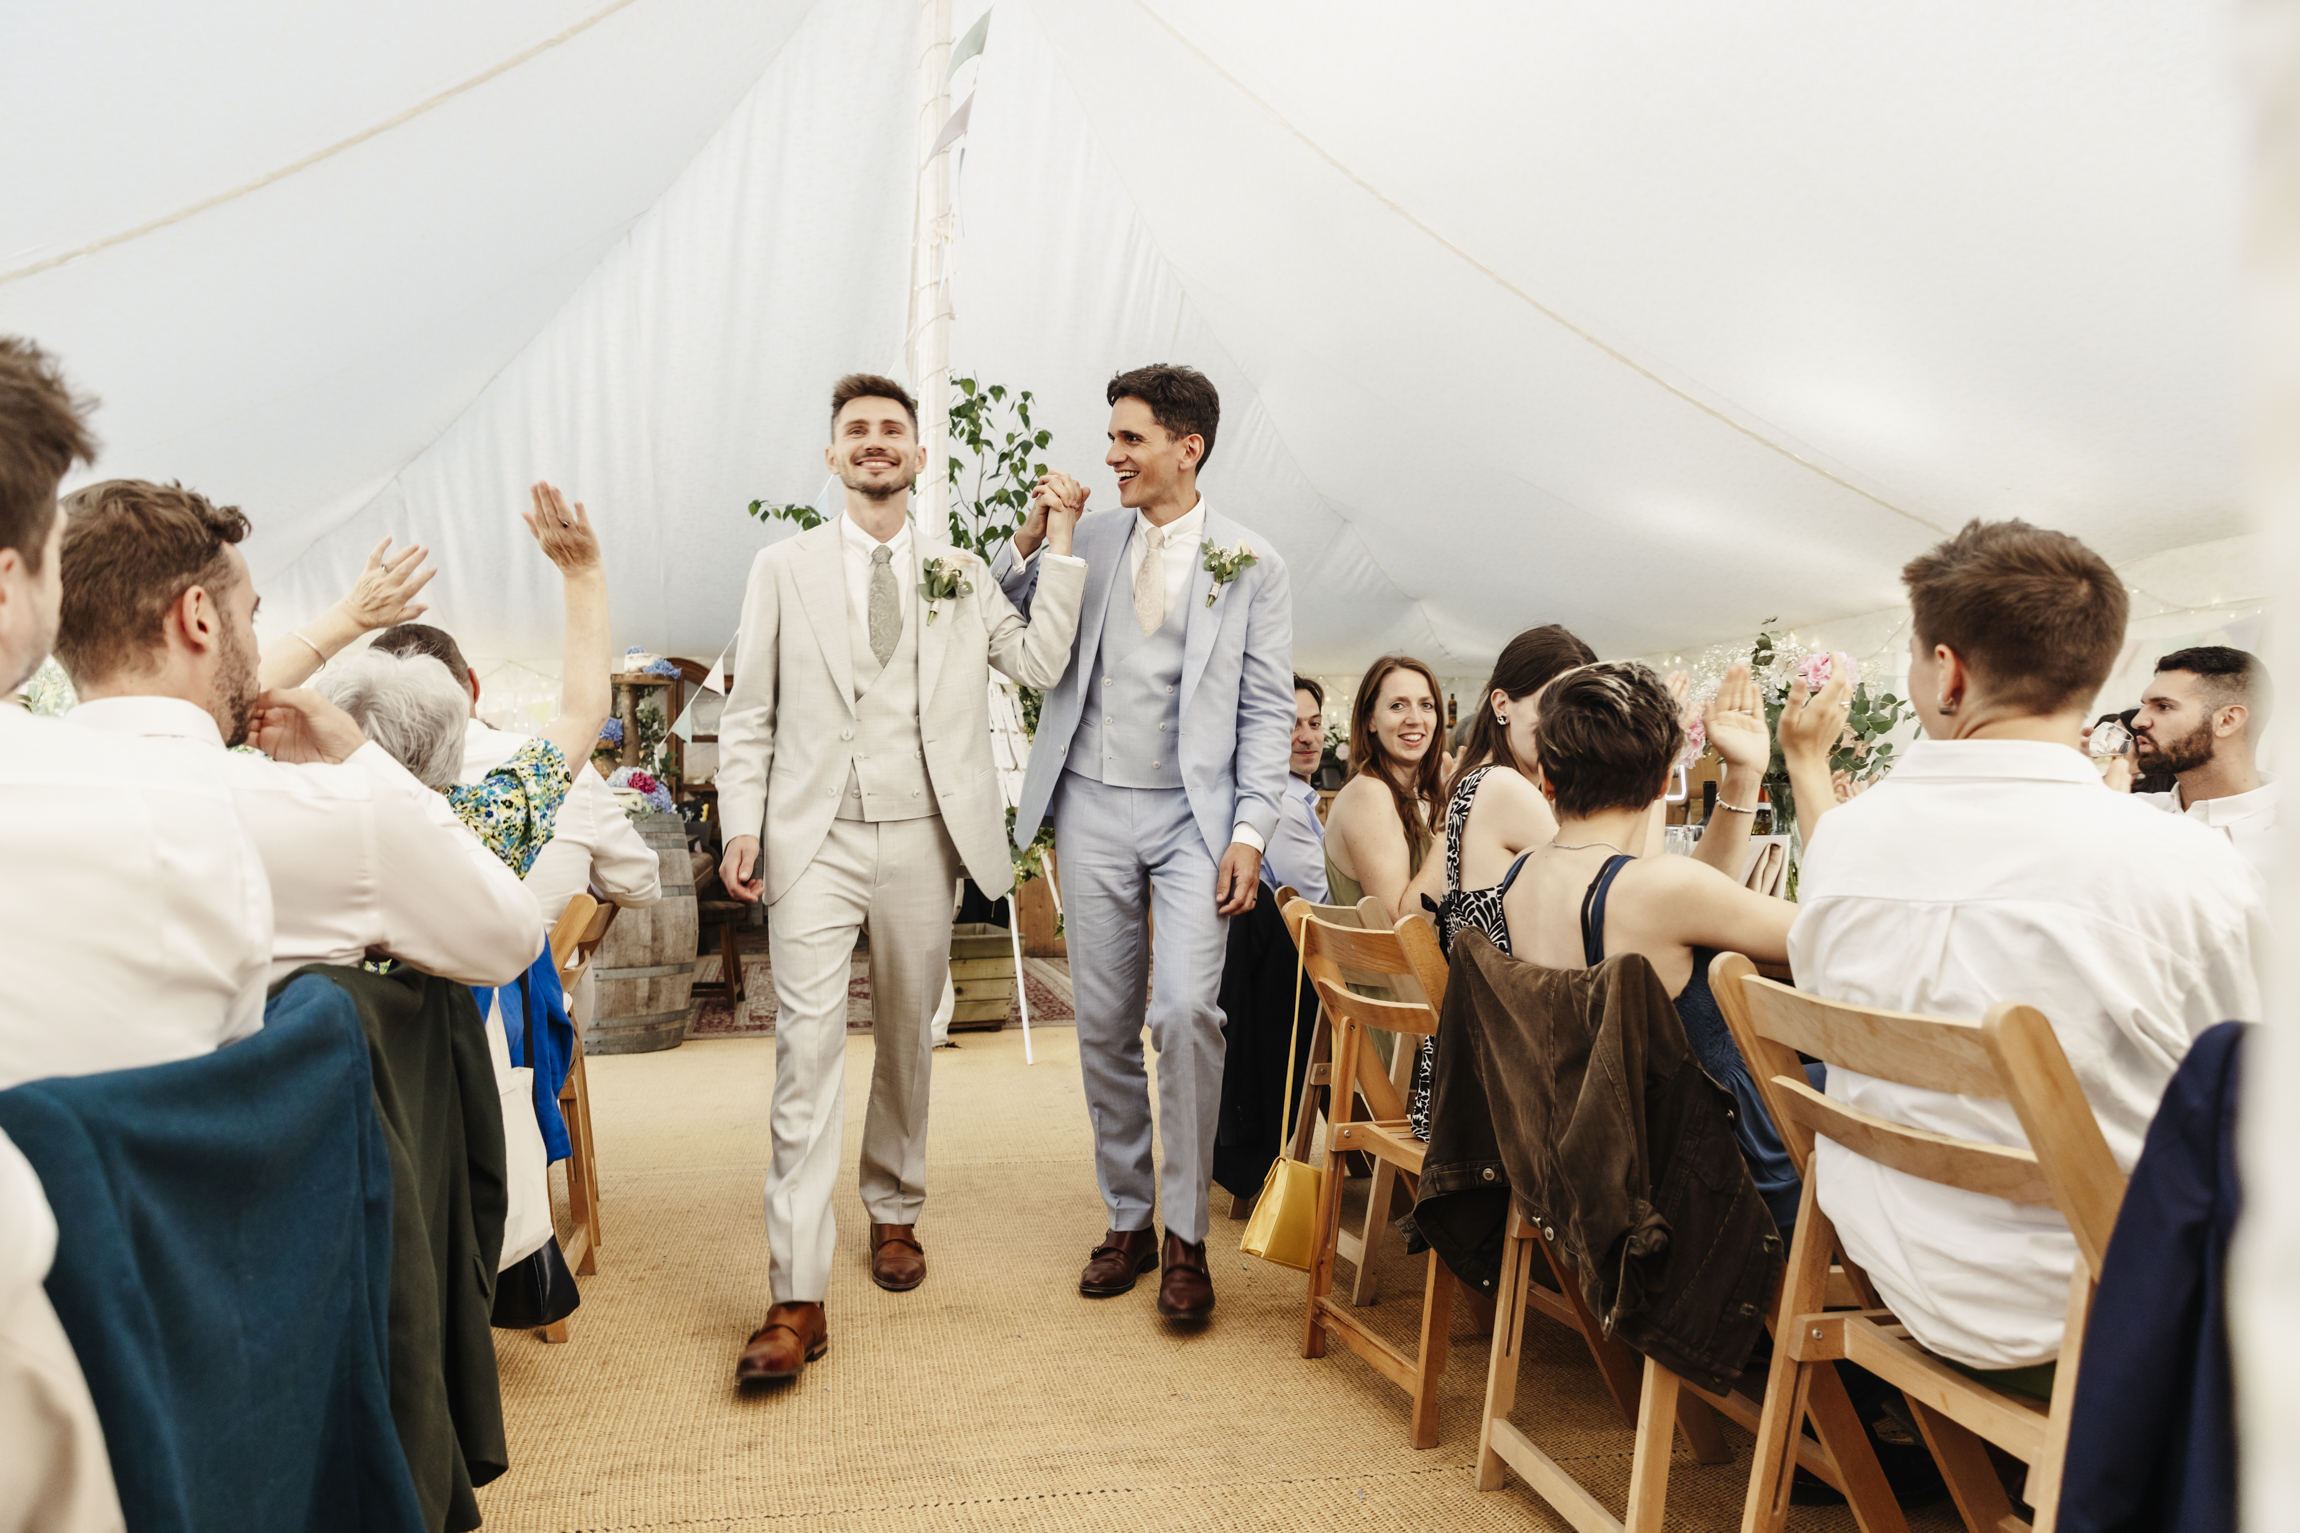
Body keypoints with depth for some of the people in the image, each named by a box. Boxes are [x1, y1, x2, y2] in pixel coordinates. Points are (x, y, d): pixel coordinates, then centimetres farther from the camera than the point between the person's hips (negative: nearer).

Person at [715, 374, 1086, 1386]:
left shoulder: (960, 576, 12)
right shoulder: (783, 569, 8)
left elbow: (1040, 664, 1)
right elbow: (749, 713, 7)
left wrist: (1062, 543, 0)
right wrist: (742, 826, -4)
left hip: (921, 839, 2)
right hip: (814, 837, -2)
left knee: (908, 1038, 12)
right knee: (808, 1047, -10)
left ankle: (894, 1214, 33)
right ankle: (797, 1299, -8)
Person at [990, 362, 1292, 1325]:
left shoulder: (1249, 562, 2)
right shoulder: (1089, 537, 9)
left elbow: (1268, 710, 0)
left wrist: (1250, 831, -8)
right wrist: (1030, 535, -2)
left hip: (1194, 814, -3)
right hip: (1094, 807, 3)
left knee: (1187, 1009, -16)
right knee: (1104, 1024, 7)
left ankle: (1187, 1237, -1)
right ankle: (1127, 1220, 22)